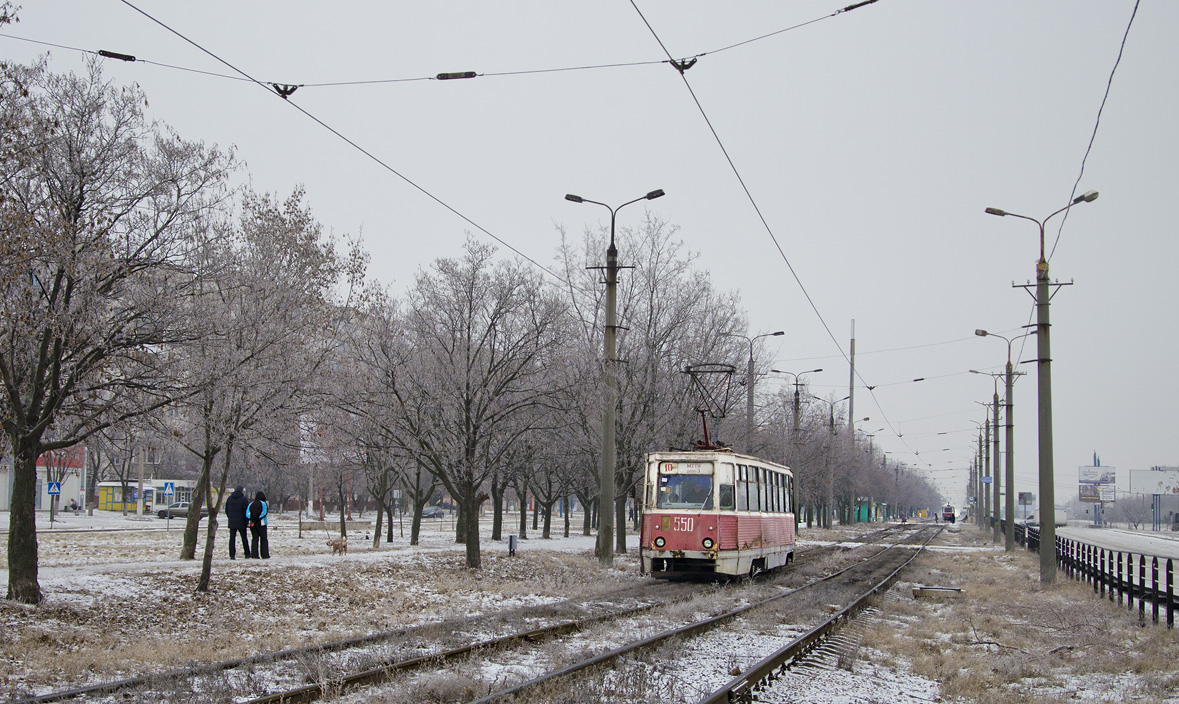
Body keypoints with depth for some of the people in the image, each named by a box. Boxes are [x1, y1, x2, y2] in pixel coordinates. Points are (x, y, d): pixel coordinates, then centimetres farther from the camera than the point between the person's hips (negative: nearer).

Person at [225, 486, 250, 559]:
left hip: (231, 522, 3)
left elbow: (226, 510, 12)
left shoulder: (229, 498, 8)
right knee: (244, 538, 9)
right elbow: (246, 511, -10)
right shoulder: (243, 499, -8)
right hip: (241, 523, -3)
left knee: (232, 538, 3)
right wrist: (246, 520, 0)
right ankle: (247, 554, 14)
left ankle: (232, 555, -3)